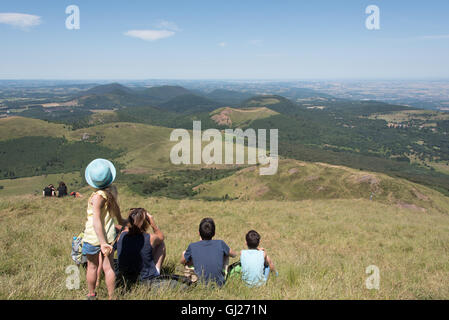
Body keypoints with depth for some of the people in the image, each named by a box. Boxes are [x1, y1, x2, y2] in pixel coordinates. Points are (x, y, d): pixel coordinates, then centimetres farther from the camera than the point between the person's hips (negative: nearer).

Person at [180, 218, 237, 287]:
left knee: (184, 253, 13)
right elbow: (234, 254, 12)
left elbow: (183, 262, 10)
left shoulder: (192, 247, -9)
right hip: (219, 284, 0)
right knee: (226, 254, 18)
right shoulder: (220, 244, -9)